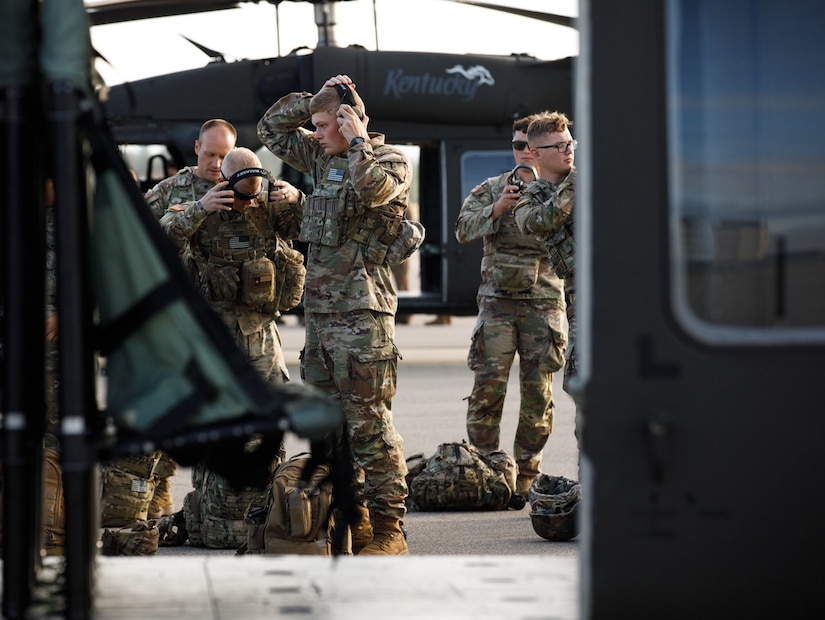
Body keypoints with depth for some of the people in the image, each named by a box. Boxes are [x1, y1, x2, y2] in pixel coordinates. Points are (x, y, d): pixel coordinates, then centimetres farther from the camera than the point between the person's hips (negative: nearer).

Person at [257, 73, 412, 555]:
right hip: (319, 311, 8)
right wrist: (314, 99, 11)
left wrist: (358, 140, -12)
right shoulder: (323, 157, 16)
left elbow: (372, 190, -27)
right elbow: (271, 129, 24)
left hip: (363, 312, -8)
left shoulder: (392, 160, -4)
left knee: (369, 424, -9)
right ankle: (350, 519, 18)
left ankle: (389, 529, -6)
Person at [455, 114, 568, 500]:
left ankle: (524, 480, 10)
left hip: (544, 302, 0)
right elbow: (463, 230, -1)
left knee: (538, 393, 1)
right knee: (488, 387, -5)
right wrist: (498, 208, -15)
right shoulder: (491, 190, 10)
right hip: (498, 300, 0)